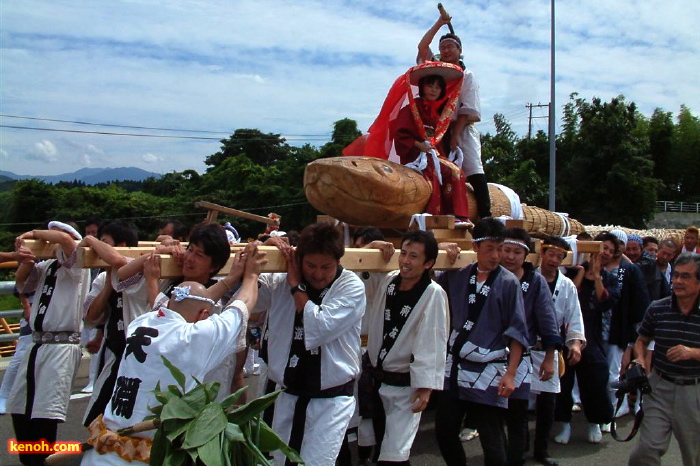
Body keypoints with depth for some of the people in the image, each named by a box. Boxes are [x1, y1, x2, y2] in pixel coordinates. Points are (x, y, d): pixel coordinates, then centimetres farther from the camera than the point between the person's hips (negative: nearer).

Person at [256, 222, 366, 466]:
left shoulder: (352, 287, -11)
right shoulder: (280, 282, 0)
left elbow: (319, 329, -22)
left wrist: (296, 287, -12)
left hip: (331, 399, -4)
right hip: (288, 395, 4)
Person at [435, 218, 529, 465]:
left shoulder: (508, 283, -5)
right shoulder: (457, 277, 5)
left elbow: (517, 332, -5)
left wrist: (510, 374, -11)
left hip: (487, 374, -4)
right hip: (454, 370, 4)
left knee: (492, 444, 2)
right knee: (444, 432, 12)